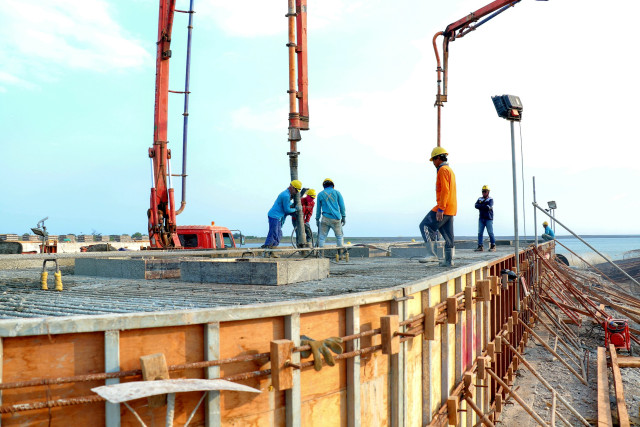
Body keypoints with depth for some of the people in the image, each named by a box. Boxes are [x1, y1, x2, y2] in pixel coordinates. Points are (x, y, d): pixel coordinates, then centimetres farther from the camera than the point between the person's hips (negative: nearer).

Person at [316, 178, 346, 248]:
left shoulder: (320, 194, 9)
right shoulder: (336, 192, 7)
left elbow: (318, 208, 11)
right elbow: (342, 206, 4)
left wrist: (317, 219, 17)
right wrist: (343, 216, 9)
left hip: (325, 218, 0)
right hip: (336, 219, 0)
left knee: (322, 237, 1)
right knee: (339, 236, 7)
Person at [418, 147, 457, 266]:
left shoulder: (443, 170, -10)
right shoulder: (450, 170, 22)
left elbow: (445, 190, -21)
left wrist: (440, 209, -24)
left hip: (443, 207, -10)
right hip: (450, 209, 10)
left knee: (426, 226, -7)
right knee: (447, 234, 9)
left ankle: (431, 253, -12)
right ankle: (448, 260, 11)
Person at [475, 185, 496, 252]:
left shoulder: (490, 200, 0)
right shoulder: (480, 199, 14)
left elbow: (489, 207, -17)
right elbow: (476, 206, -3)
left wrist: (481, 206, -7)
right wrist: (485, 206, -12)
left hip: (488, 219, -4)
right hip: (481, 219, 4)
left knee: (490, 233, -5)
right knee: (480, 233, -1)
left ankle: (493, 246, 1)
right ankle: (480, 246, 1)